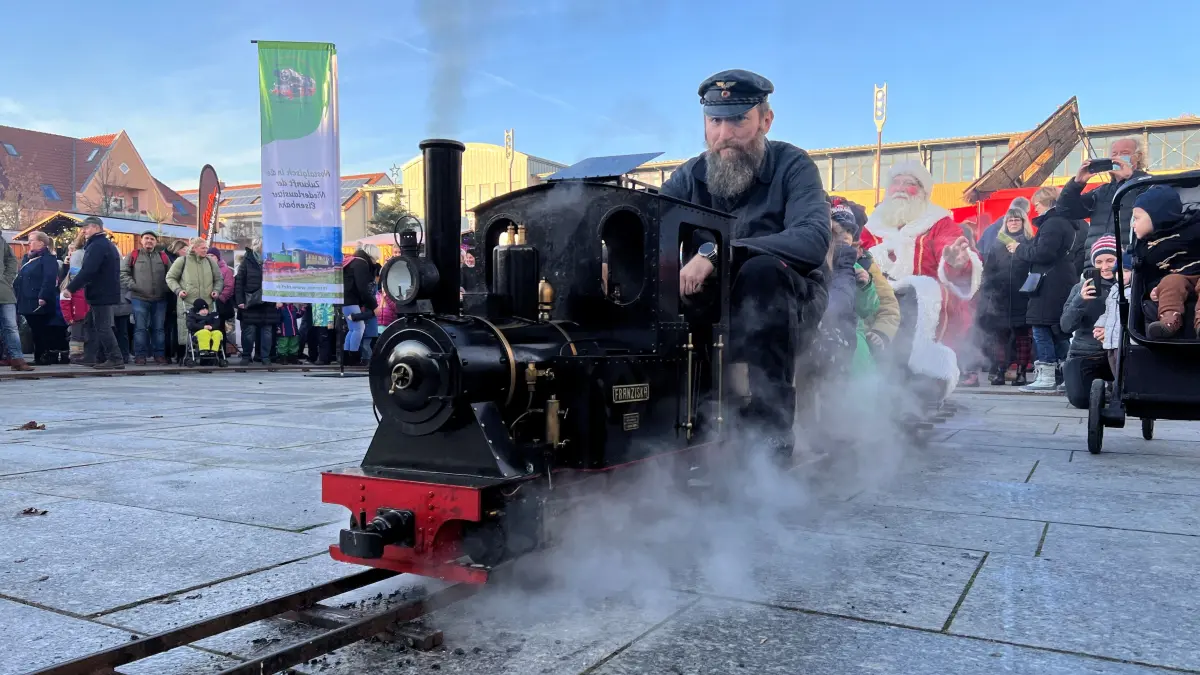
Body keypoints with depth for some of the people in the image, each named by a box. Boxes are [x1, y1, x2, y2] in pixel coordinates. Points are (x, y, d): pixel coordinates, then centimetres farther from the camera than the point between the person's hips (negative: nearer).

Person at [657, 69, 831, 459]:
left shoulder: (792, 166, -10)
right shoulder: (690, 177, 1)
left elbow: (814, 238, -29)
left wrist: (716, 252, -38)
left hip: (789, 308, -3)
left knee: (762, 270, -35)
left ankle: (771, 426, -29)